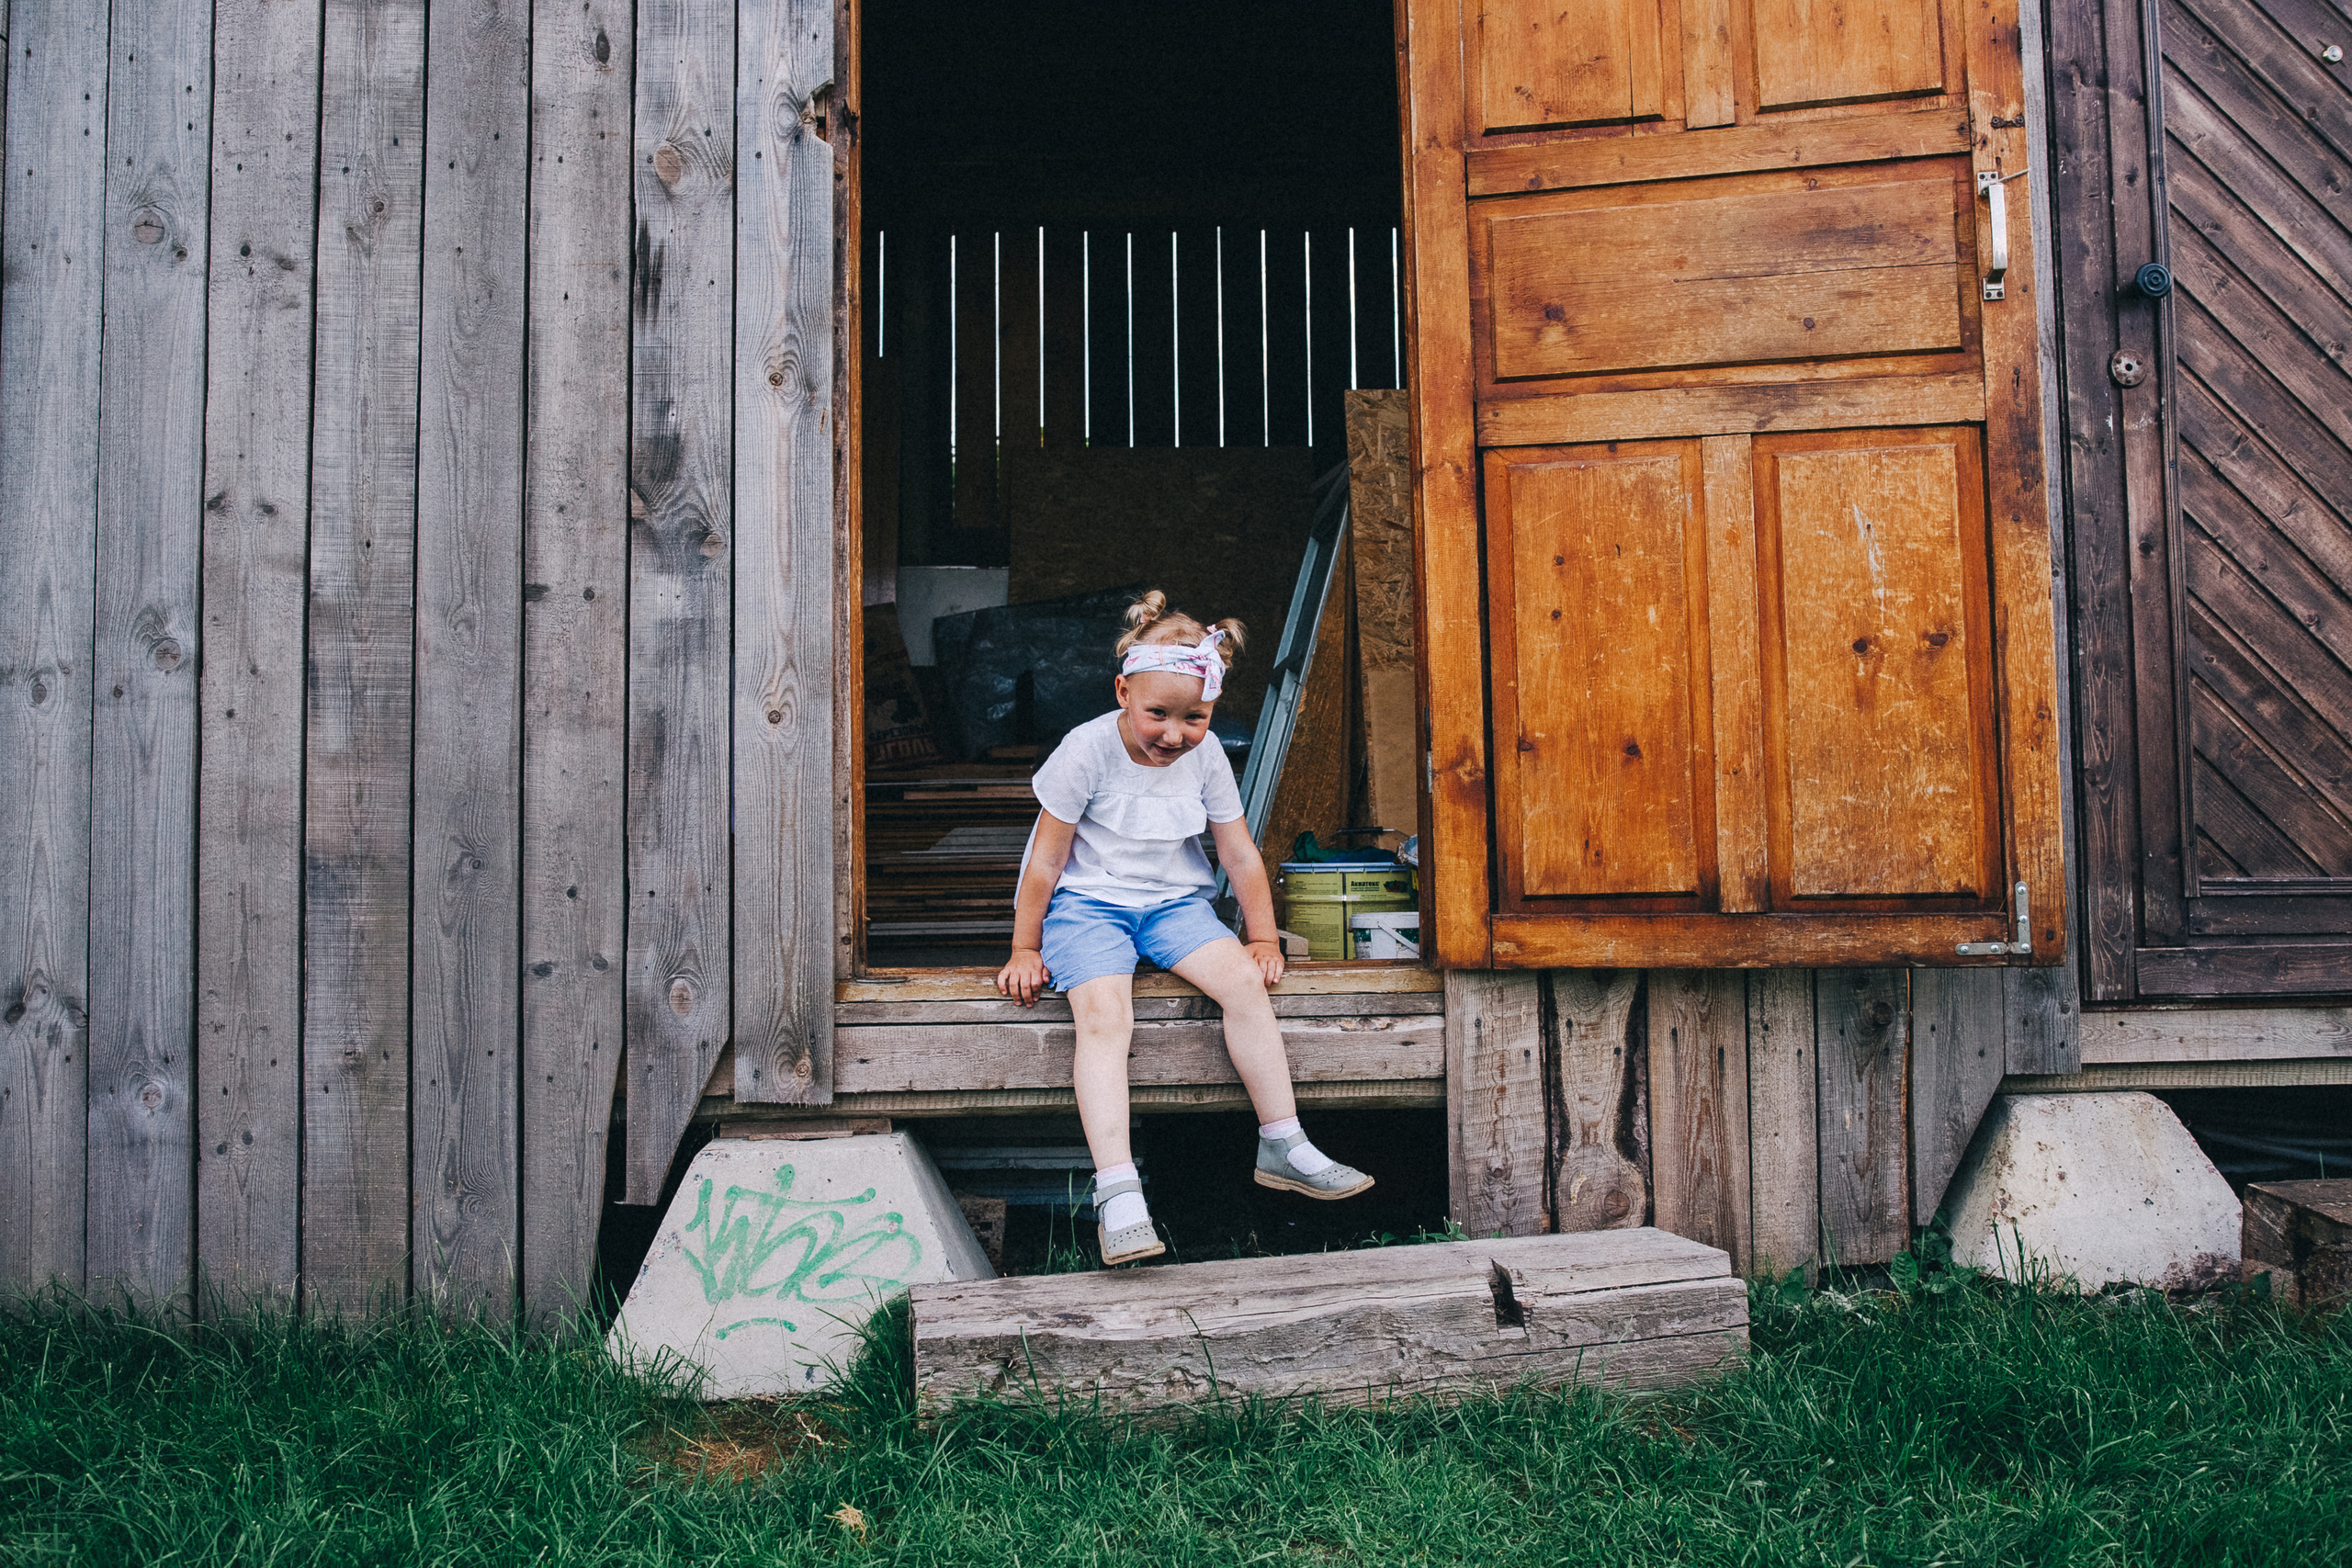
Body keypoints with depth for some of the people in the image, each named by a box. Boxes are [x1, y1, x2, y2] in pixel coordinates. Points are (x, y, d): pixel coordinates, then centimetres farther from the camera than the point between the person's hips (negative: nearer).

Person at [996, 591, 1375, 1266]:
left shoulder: (1206, 756, -2)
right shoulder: (1088, 750, -14)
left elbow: (1240, 854, 9)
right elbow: (1046, 860, -8)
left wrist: (1263, 937, 7)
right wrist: (1025, 951, -4)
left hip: (1174, 901, 4)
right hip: (1087, 903, -4)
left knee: (1243, 978, -21)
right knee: (1103, 1012, -30)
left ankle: (1283, 1147, -10)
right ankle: (1117, 1189, -36)